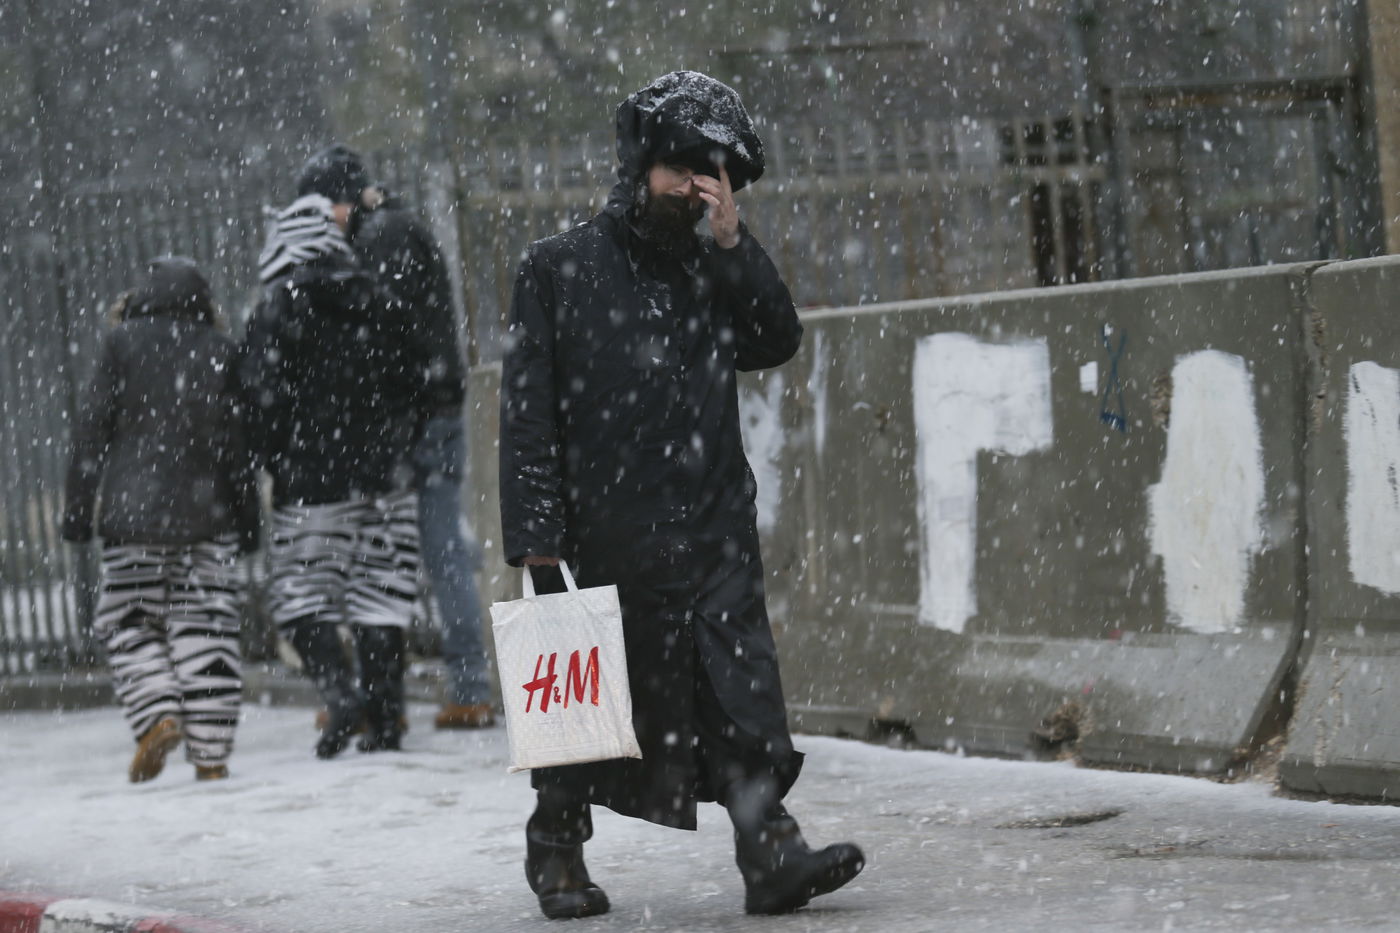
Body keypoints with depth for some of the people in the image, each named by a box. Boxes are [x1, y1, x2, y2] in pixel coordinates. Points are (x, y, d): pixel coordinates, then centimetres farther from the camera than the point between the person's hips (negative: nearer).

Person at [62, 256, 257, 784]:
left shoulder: (121, 344, 2)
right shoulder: (219, 350, 6)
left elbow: (91, 428, -1)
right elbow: (237, 441, 5)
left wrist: (77, 508, 3)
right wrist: (247, 521, 9)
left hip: (131, 511, -1)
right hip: (205, 515, 1)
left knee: (128, 621, 8)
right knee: (204, 628, 2)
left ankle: (157, 715, -14)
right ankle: (210, 751, -2)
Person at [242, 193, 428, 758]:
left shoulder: (278, 309, -6)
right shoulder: (376, 304, 7)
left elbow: (264, 395, -10)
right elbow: (411, 381, 9)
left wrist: (274, 462, 4)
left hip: (312, 478, -4)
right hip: (381, 477, 4)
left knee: (298, 593, 3)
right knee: (380, 594, 7)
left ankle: (340, 689, -17)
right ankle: (385, 716, 4)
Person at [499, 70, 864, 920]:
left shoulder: (715, 270, 15)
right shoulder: (560, 269, 3)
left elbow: (779, 340, 0)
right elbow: (529, 413, -1)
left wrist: (732, 240, -7)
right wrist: (536, 536, -9)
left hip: (711, 536, 3)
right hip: (601, 543, -3)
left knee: (741, 692, -9)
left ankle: (771, 849, -15)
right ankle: (557, 849, 24)